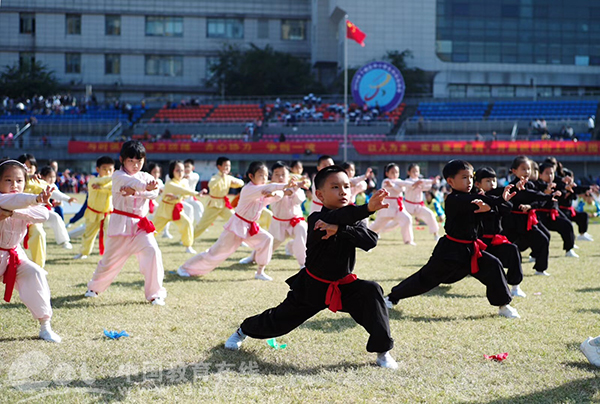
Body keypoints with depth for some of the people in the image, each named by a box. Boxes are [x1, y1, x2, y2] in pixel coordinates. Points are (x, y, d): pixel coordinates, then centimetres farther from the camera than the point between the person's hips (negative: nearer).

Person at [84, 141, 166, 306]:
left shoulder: (146, 177, 9)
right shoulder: (118, 176, -2)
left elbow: (154, 192, -13)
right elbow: (129, 181, -26)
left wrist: (134, 191, -27)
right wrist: (145, 186, -45)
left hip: (140, 225, 3)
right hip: (121, 223, -2)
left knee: (152, 252, -18)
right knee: (111, 258, 7)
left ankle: (155, 294, -8)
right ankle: (94, 287, 35)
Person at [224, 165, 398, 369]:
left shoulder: (354, 220, -6)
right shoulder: (316, 220, -22)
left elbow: (371, 240, -24)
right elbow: (338, 217, -45)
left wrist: (339, 229, -37)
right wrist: (368, 209, -61)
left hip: (343, 285, 3)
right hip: (312, 286, -3)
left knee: (371, 292, -25)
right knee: (279, 320, 11)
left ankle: (383, 351, -14)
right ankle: (243, 330, 46)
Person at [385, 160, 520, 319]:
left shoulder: (471, 198, 7)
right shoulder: (454, 200, -17)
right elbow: (475, 201, -33)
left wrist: (487, 207, -28)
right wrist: (500, 200, -38)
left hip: (471, 250, 6)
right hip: (451, 250, -6)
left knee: (493, 266, -11)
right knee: (426, 277, 2)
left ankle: (503, 305, 2)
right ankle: (392, 297, 21)